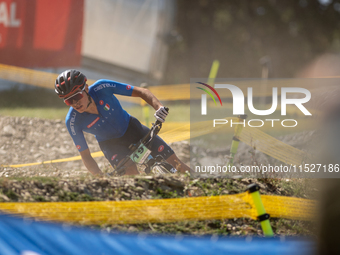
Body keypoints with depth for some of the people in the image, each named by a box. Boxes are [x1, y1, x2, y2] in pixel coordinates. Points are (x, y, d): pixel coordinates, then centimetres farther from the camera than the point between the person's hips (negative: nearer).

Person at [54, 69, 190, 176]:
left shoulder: (101, 88, -29)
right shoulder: (73, 121, -26)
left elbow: (140, 92, -23)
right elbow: (86, 156, -16)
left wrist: (158, 106, -40)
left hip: (130, 127, 1)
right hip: (109, 143, -1)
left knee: (173, 161, -5)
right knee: (131, 172, -28)